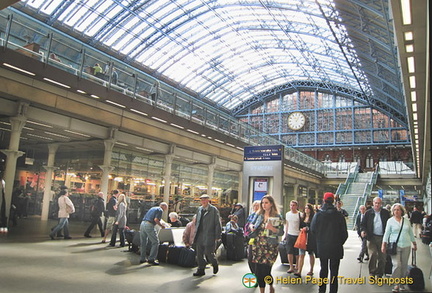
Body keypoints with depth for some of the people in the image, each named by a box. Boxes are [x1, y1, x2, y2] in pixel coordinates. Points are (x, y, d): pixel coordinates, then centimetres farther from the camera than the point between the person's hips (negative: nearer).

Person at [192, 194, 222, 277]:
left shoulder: (213, 209, -6)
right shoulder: (199, 209, 12)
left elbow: (218, 223, -6)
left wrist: (217, 236, -8)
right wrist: (196, 232, 14)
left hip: (209, 236, -6)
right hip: (199, 236, 6)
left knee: (208, 253, -2)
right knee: (199, 254, 7)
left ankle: (215, 264, 26)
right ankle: (201, 270, 20)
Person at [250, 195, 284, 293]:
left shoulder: (277, 216, -2)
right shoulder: (259, 215, 10)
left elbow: (281, 232, -5)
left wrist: (272, 228, -21)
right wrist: (252, 226, 2)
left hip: (270, 247, -4)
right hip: (258, 246, 4)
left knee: (265, 271, -6)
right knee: (257, 271, 2)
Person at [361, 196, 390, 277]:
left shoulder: (385, 213, 6)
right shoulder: (368, 213, 3)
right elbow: (363, 224, 6)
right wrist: (363, 230, -13)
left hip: (382, 237, 2)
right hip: (372, 237, -2)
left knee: (382, 257, 7)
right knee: (373, 254, -10)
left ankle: (380, 274, 22)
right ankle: (372, 272, 5)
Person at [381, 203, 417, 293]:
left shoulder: (406, 221, 9)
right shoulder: (390, 221, 1)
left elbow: (411, 233, 18)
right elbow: (386, 233, 0)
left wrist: (414, 244, 19)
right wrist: (384, 245, -6)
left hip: (406, 246, 3)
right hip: (395, 246, -3)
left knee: (404, 265, 6)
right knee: (397, 265, -11)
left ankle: (402, 283, 19)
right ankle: (396, 285, -4)